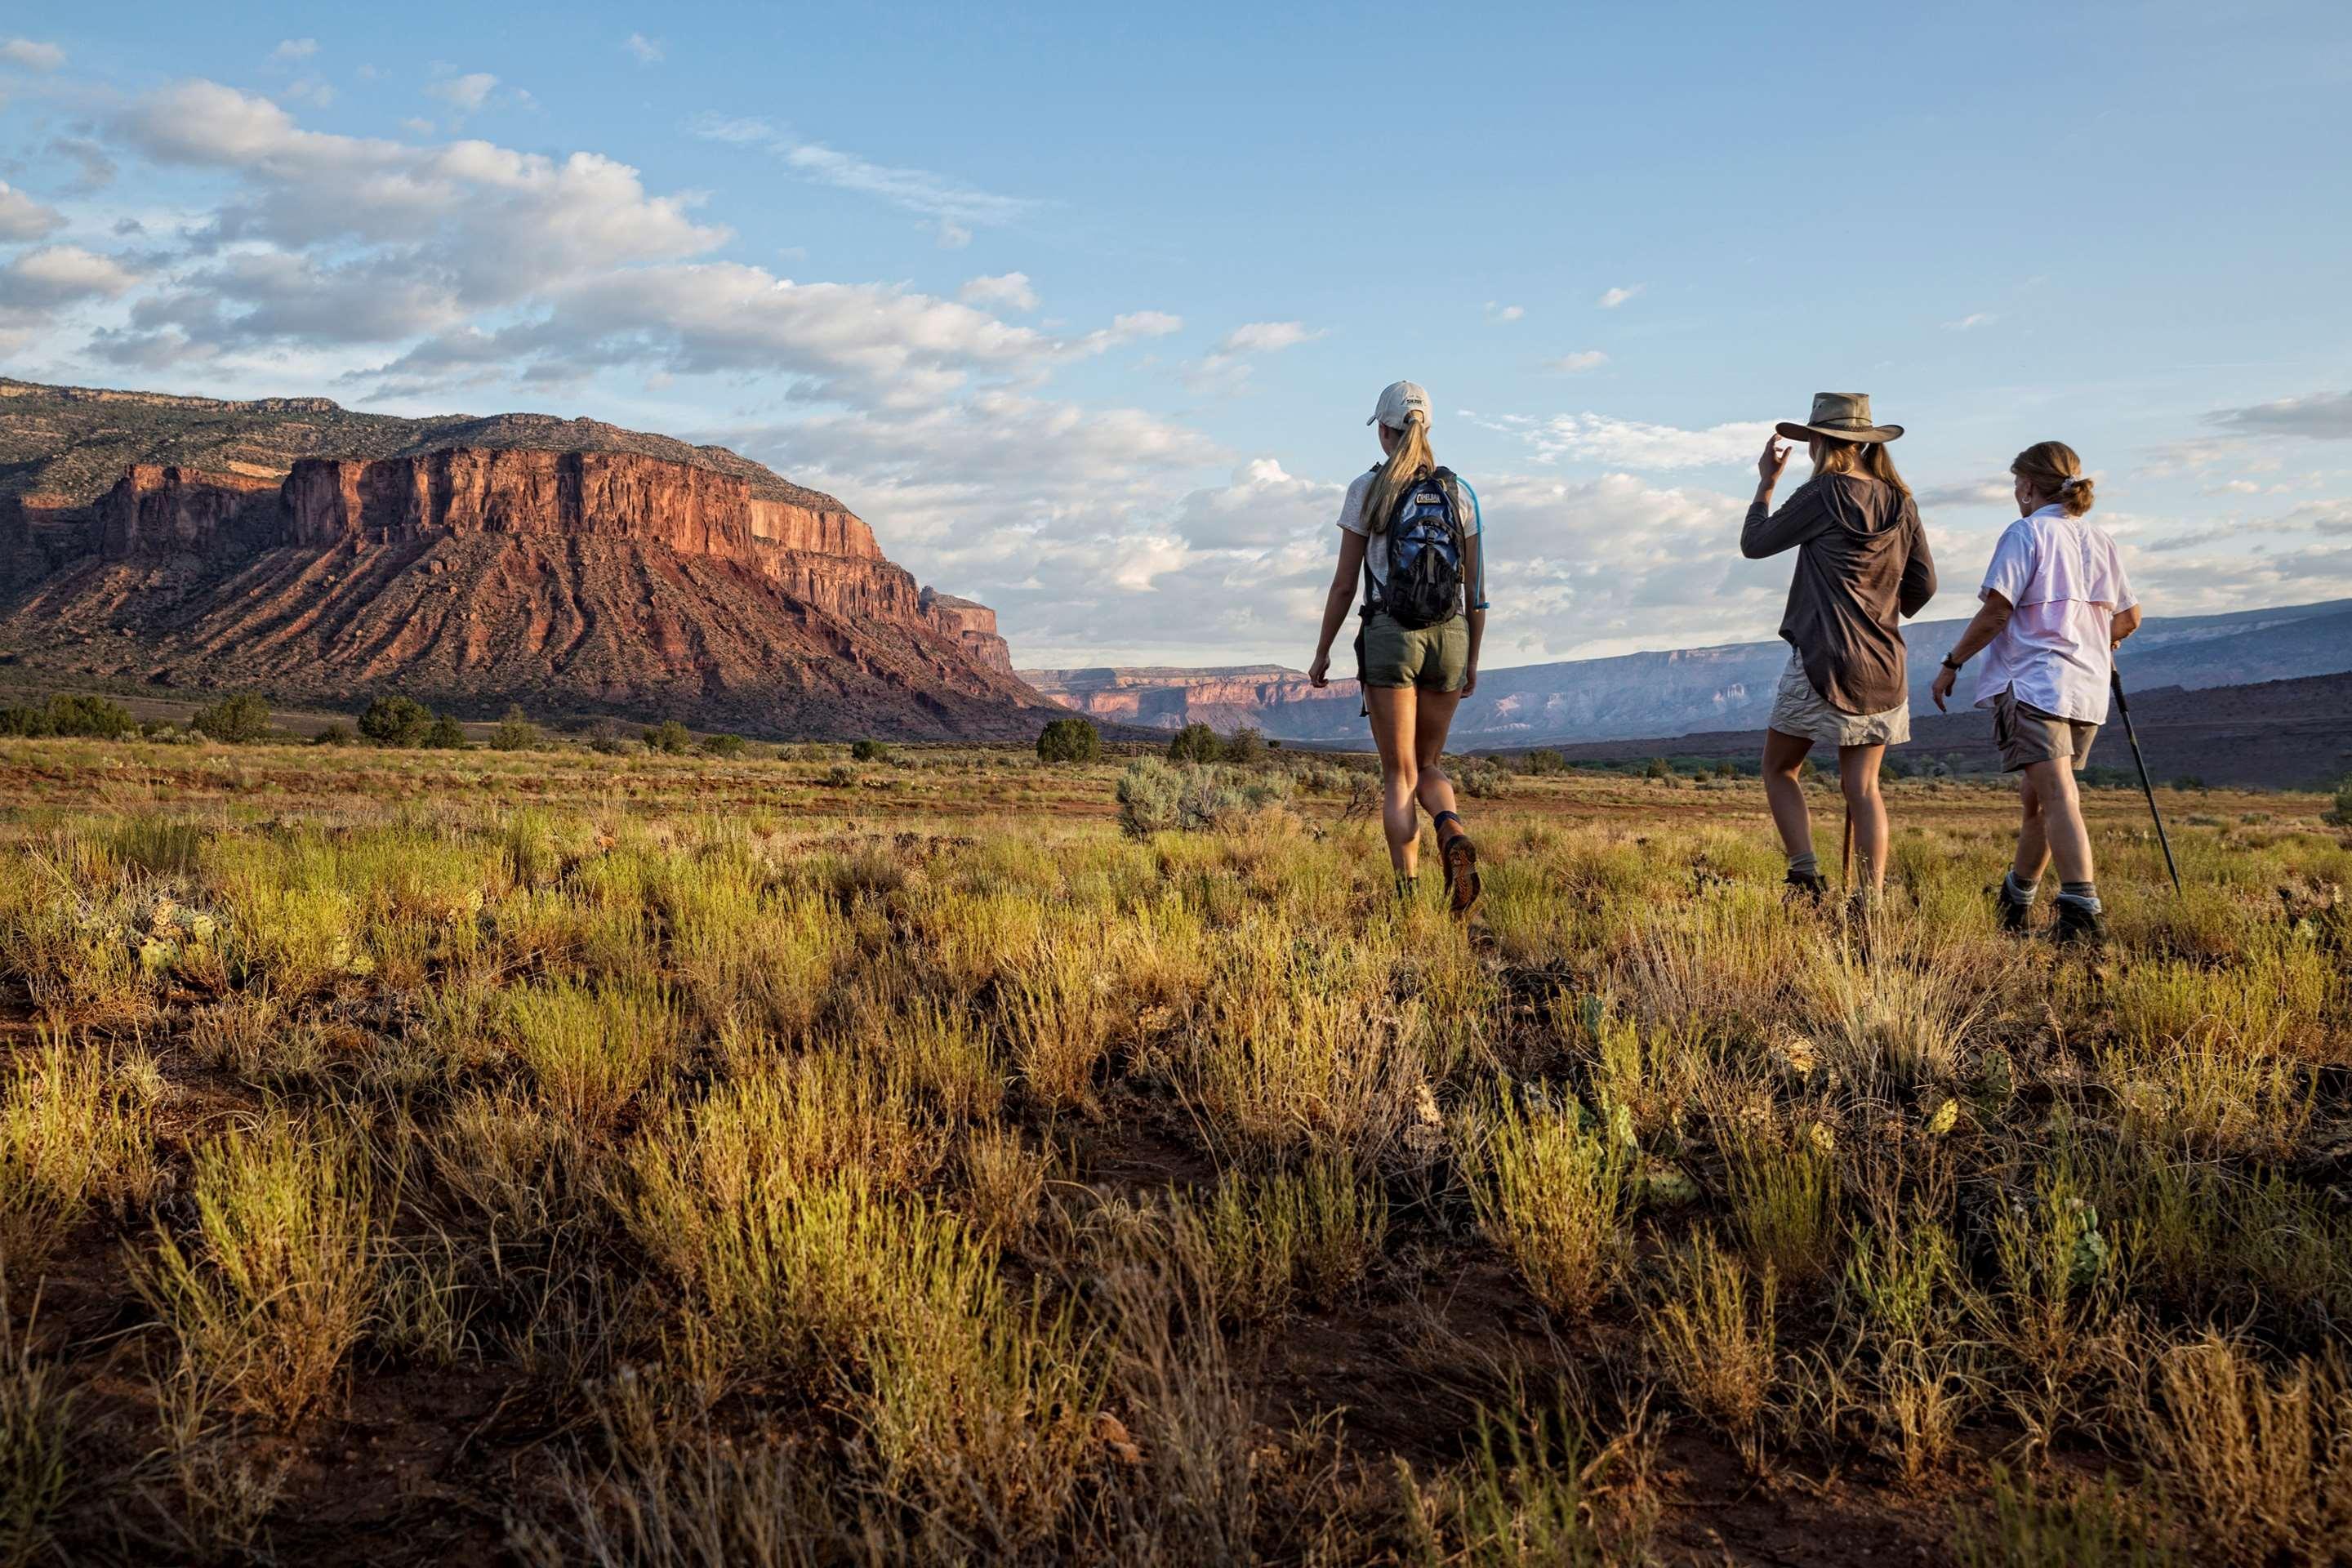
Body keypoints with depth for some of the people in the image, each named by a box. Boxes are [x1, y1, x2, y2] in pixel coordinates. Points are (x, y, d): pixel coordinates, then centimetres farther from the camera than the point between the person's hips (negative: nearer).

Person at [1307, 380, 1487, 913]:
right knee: (1426, 766, 17)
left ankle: (1409, 898, -6)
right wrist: (1472, 659, 16)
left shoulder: (1367, 490, -2)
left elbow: (1345, 583, -2)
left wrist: (1322, 652, 8)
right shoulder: (1459, 492, 6)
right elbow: (1477, 588, 7)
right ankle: (1454, 836, -14)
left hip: (1390, 637, -3)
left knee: (1398, 776, 3)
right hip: (1449, 638, 3)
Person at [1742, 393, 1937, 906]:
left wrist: (1766, 482, 12)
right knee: (1862, 785, 7)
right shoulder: (1899, 502, 8)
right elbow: (1923, 584, 11)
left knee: (1779, 768, 9)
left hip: (1823, 658, -6)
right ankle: (1871, 897, 0)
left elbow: (1754, 544, -1)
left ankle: (1805, 872, -6)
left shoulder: (1826, 493, -9)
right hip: (1883, 669, 6)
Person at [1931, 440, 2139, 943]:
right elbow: (2129, 618, 22)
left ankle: (2083, 909, -24)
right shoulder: (2101, 541, 15)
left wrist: (1952, 664, -4)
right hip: (2088, 689, 7)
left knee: (2056, 795, -14)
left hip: (2033, 682, -7)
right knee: (2037, 798, 18)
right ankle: (2016, 901, 30)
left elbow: (1995, 612, -13)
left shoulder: (2026, 533, -5)